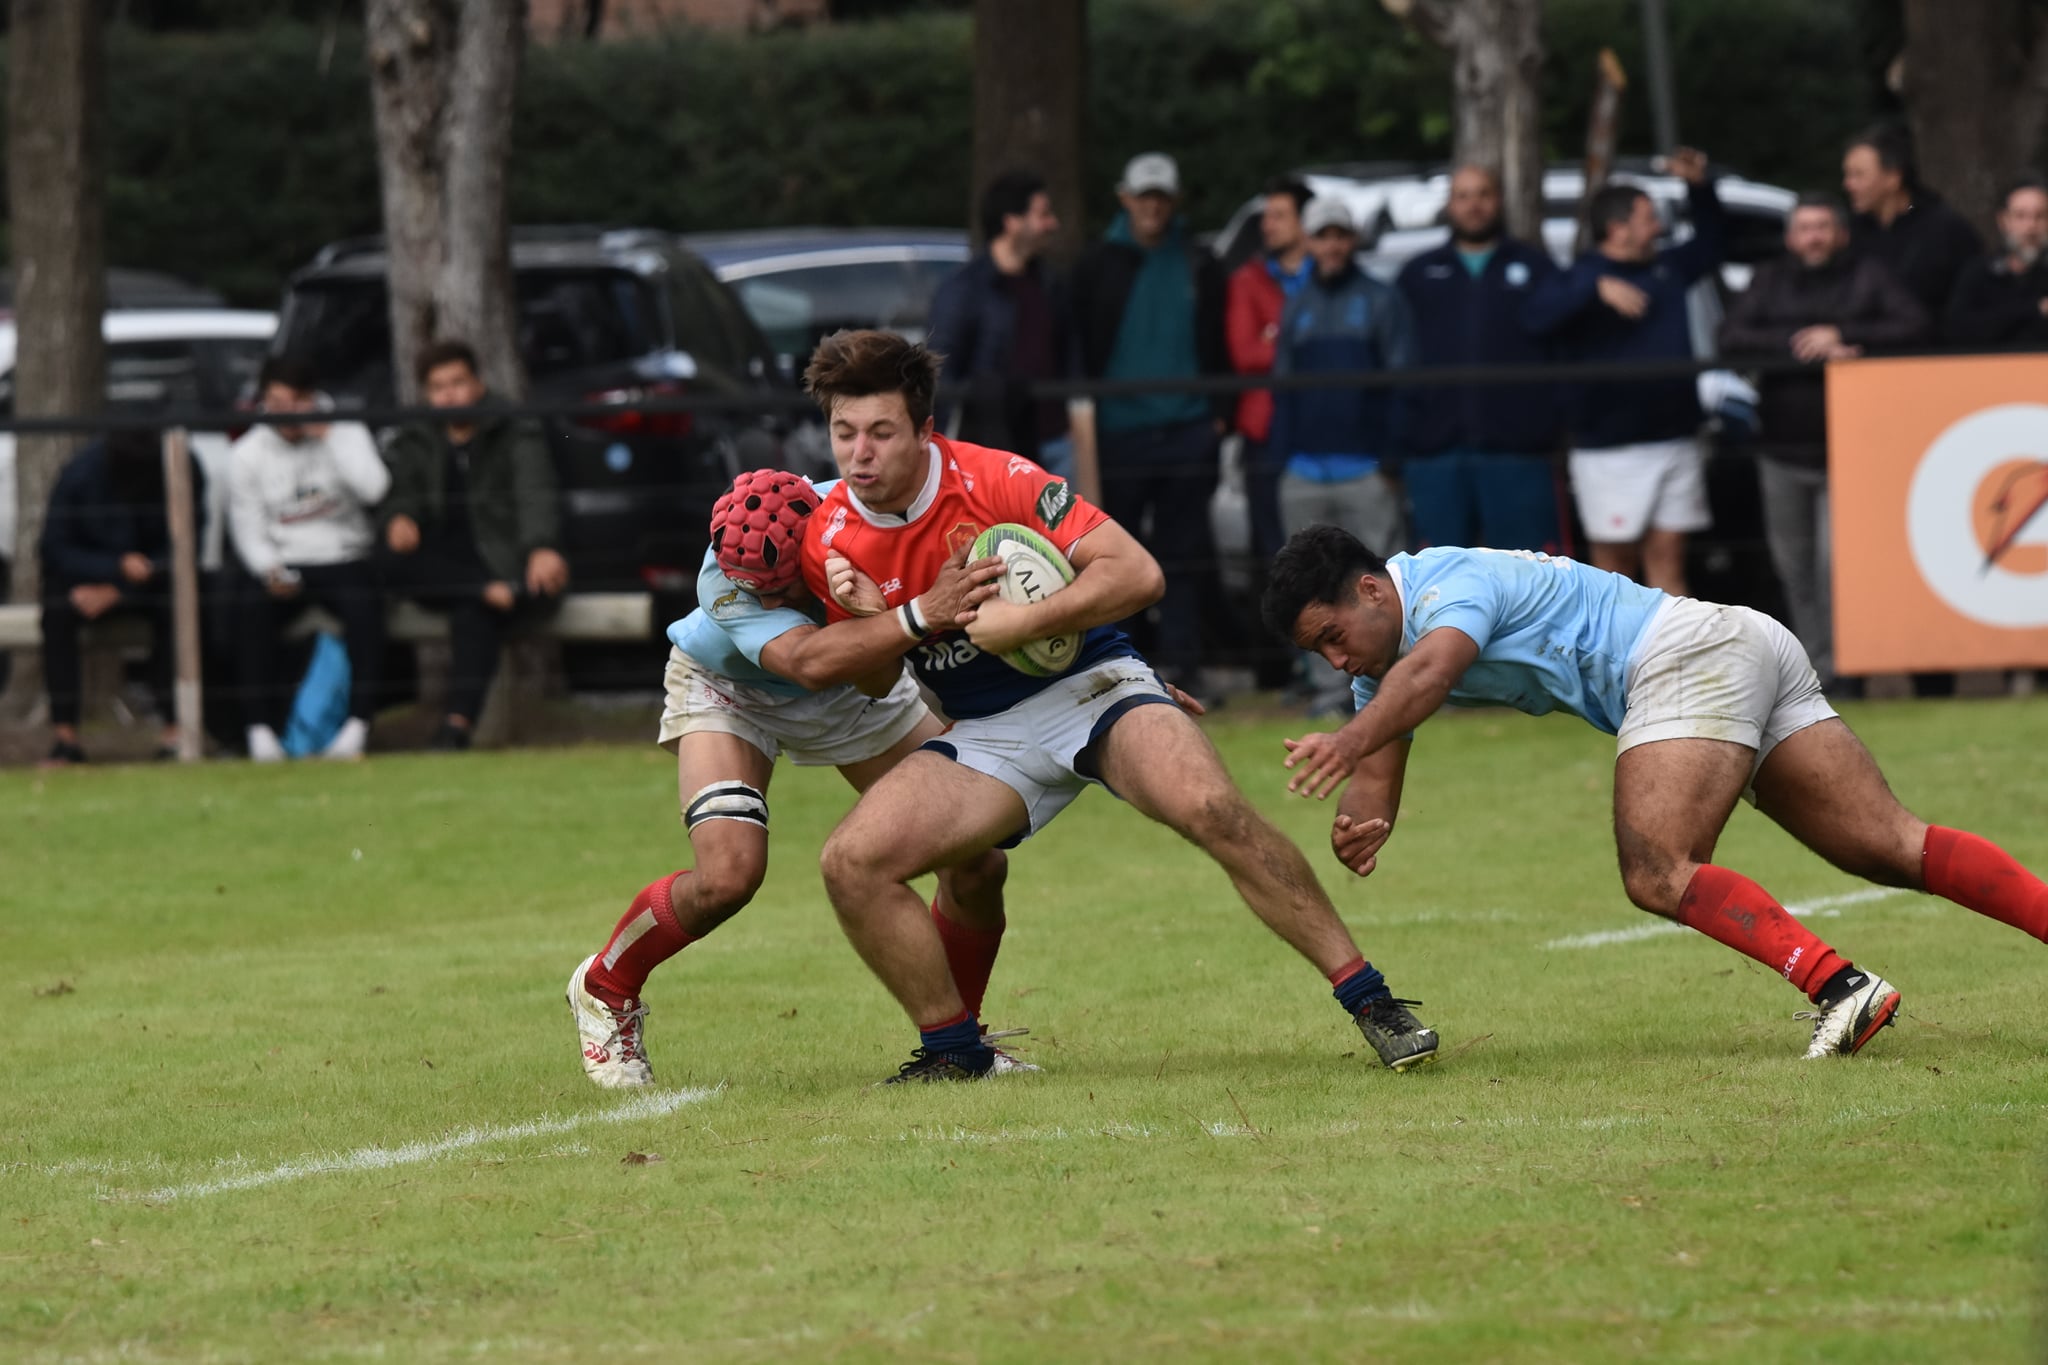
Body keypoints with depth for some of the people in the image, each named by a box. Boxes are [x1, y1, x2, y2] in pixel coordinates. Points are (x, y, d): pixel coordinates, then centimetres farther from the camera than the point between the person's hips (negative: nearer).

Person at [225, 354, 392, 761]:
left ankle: (357, 724, -33)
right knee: (252, 608, -31)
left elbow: (374, 489, -16)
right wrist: (270, 572, -18)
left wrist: (327, 436, -14)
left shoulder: (346, 434, 2)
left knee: (364, 603, -34)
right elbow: (247, 529, 2)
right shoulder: (246, 455, 4)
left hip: (345, 559, -1)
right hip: (284, 564, 1)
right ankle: (260, 730, -30)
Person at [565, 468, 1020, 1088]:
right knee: (727, 875, -25)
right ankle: (605, 991, 6)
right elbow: (807, 662, -57)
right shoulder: (724, 584, -39)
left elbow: (876, 683, -30)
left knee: (977, 863, -7)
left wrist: (869, 609, -51)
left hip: (852, 692, 3)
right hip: (727, 690, -3)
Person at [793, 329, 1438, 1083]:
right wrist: (918, 618, -11)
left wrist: (1022, 621, -26)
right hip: (984, 735, 4)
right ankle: (953, 1048, 2)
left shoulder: (995, 481, -17)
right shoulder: (828, 542, -6)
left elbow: (1135, 572, -19)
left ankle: (1370, 1000, -20)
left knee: (1211, 808, -29)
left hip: (1089, 685, -4)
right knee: (851, 863, -18)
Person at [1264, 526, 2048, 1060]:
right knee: (1892, 848, 1)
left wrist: (1349, 742, -51)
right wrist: (1356, 828, -16)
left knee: (1658, 876, -20)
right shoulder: (1383, 661, 17)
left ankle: (1839, 987, -31)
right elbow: (1374, 788, 9)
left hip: (1692, 654, -10)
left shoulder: (1450, 584, -11)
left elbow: (1428, 671, -34)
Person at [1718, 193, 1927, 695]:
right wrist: (1804, 345, -16)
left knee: (1835, 560, -12)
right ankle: (1812, 662, 18)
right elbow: (1732, 338, -5)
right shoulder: (1769, 281, 9)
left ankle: (1835, 670, -8)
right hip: (1783, 450, 3)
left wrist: (1842, 335, -17)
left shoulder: (1867, 277, 4)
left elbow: (1914, 327, -8)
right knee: (1794, 566, 7)